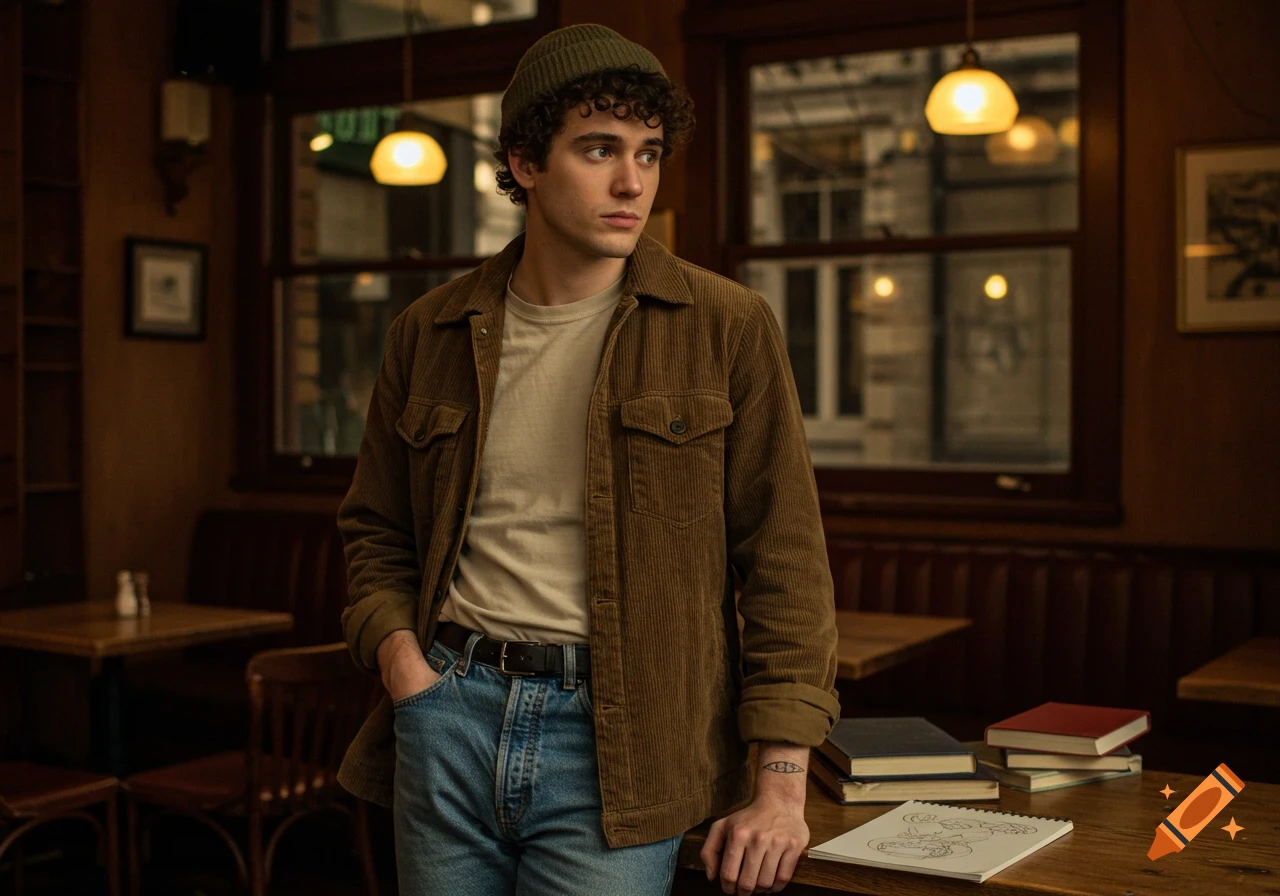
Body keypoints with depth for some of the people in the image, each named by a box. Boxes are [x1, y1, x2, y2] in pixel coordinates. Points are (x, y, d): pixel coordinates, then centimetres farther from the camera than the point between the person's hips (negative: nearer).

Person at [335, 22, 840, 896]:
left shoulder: (729, 329, -3)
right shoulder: (429, 333, 6)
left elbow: (785, 561, -5)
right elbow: (377, 532, 16)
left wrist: (780, 789, -9)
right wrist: (405, 667, -2)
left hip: (616, 732, -3)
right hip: (451, 716, 3)